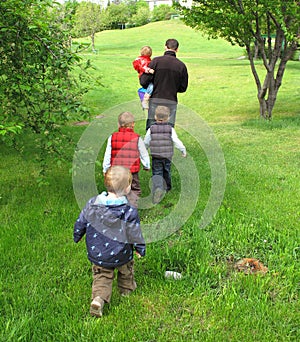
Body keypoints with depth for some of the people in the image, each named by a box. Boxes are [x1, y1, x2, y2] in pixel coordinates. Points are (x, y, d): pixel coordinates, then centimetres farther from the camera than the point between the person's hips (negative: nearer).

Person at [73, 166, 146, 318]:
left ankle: (98, 297, -6)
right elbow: (135, 234, -12)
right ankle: (126, 288, 50)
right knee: (125, 269, 28)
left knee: (101, 276, 17)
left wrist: (77, 236, 19)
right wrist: (141, 248, 6)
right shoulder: (129, 212, -23)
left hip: (96, 254, 2)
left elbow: (80, 223, 0)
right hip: (120, 255, -2)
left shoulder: (92, 203, -12)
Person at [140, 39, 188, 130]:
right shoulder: (181, 65, 0)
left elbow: (144, 82, -8)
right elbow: (183, 88, 6)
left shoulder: (156, 61, -6)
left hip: (155, 100, -1)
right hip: (171, 101, 1)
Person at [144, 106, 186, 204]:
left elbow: (146, 143, 2)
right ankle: (167, 188, 37)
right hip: (167, 156, 2)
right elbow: (176, 141, -4)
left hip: (156, 156, -1)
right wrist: (183, 150, 11)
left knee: (157, 173, -1)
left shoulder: (151, 129, -5)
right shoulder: (170, 129, -6)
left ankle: (157, 187, -27)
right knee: (166, 172, 21)